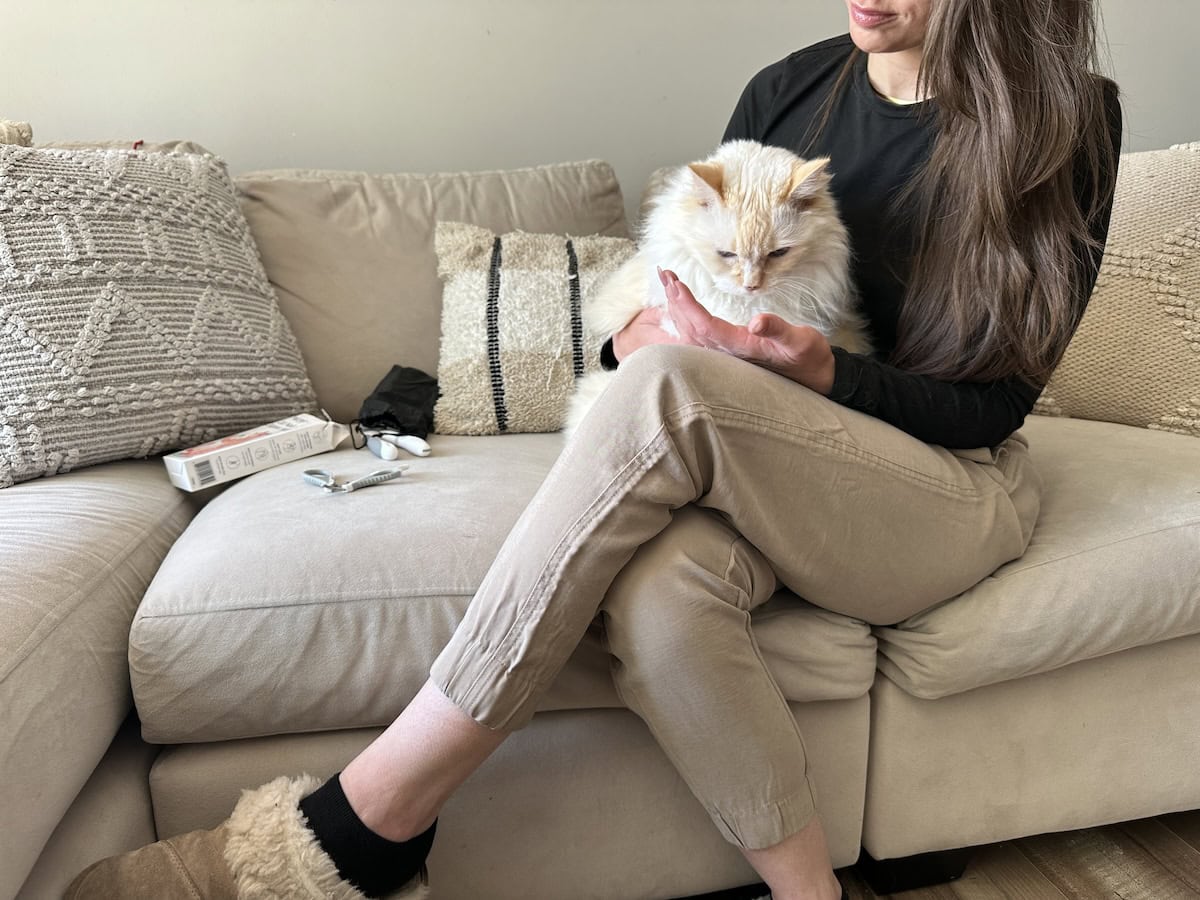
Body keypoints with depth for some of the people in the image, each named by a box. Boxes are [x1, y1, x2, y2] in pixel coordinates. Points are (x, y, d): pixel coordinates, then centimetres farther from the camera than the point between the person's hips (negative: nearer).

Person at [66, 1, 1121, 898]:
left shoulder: (1061, 119, -5)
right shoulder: (789, 88, 6)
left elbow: (994, 405, -6)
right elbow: (688, 262, 13)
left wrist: (825, 373, -24)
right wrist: (640, 326, -11)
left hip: (954, 485, -3)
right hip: (771, 471, 3)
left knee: (670, 387, -34)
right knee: (657, 592, -36)